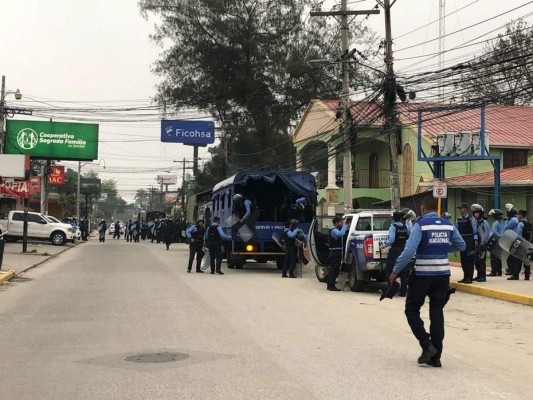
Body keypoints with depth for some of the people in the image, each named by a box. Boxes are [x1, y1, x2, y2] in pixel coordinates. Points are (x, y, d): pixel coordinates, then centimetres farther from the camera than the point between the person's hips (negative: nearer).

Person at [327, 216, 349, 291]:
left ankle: (330, 285, 19)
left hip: (336, 252, 10)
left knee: (332, 268, 13)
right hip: (335, 252, -10)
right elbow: (341, 234, -34)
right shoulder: (333, 230, -17)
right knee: (334, 269, -8)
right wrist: (344, 225, -23)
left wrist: (345, 225, 3)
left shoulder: (337, 229, 17)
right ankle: (331, 286, -7)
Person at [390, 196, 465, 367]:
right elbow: (461, 246, 15)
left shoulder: (420, 224, -10)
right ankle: (435, 356, 12)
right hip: (443, 275, 5)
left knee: (411, 310, 11)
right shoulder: (448, 225, 5)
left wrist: (396, 271, -11)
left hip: (422, 275, -5)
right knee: (437, 313, 11)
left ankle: (427, 345, -3)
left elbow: (409, 250, -18)